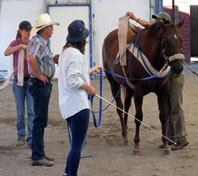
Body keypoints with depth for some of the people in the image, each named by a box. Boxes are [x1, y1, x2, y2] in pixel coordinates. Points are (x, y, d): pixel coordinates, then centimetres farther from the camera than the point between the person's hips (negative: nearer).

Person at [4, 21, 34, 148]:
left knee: (31, 110, -7)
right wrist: (20, 46, -28)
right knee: (20, 111, 8)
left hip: (31, 79, -1)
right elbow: (6, 53, -19)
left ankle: (31, 139, -7)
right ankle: (21, 136, 21)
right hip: (18, 80, 1)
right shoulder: (15, 43, 2)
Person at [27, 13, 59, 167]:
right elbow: (31, 58, -35)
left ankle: (39, 153, 24)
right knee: (40, 120, -6)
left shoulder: (43, 42, 13)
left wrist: (53, 59, 6)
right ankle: (37, 156, -1)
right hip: (41, 84, -10)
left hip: (45, 84, 10)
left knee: (41, 120, 15)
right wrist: (39, 75, -24)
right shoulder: (37, 41, -17)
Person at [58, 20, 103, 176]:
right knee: (77, 145, -5)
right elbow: (73, 81, -24)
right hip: (78, 104, -10)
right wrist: (89, 88, -11)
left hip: (68, 104, 10)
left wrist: (92, 70, 33)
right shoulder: (75, 54, -17)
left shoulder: (66, 52, 12)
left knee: (76, 143, 19)